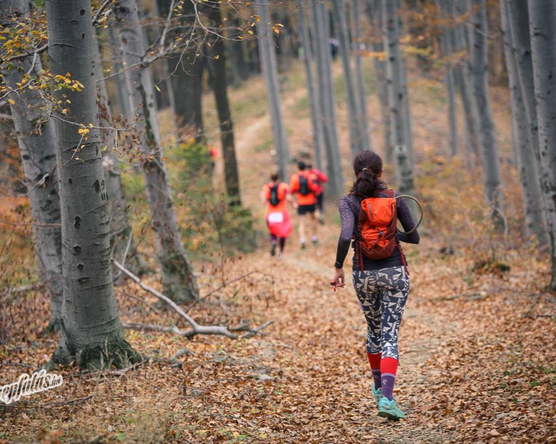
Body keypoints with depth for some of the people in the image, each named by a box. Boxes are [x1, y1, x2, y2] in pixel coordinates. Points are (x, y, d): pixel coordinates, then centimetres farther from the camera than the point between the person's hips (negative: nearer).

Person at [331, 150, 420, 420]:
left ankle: (379, 388, 38)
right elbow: (414, 238, 6)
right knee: (390, 336, -3)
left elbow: (346, 236, -22)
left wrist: (338, 267, -11)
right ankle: (386, 398, -19)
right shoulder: (395, 199, -2)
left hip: (364, 274, 1)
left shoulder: (349, 202, -6)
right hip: (394, 272, -1)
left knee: (374, 331, 23)